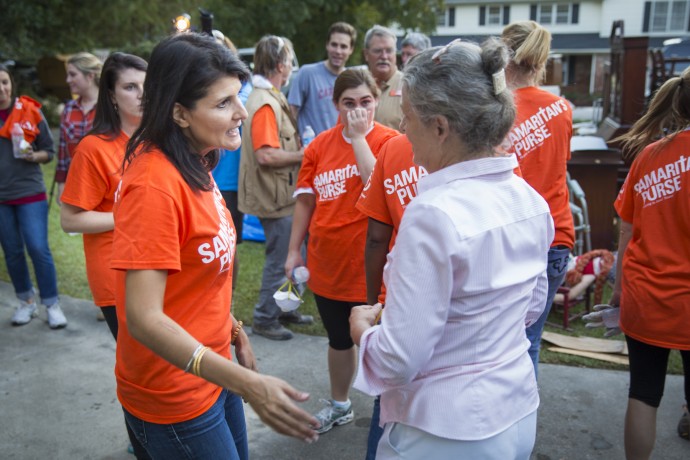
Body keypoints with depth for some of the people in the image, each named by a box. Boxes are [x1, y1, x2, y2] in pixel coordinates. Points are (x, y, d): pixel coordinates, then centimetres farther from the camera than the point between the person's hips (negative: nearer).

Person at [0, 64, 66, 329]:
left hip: (30, 192, -2)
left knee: (38, 248, -7)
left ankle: (52, 305, 6)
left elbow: (49, 151, 2)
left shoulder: (30, 111, -3)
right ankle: (26, 302, 25)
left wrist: (34, 156, -17)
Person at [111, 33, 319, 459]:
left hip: (212, 369, 8)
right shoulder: (154, 183, -27)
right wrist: (248, 384, -35)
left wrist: (235, 333, 12)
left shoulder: (194, 165, 1)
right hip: (174, 394, -8)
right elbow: (144, 318, -29)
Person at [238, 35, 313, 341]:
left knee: (289, 255, 20)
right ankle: (265, 318, 15)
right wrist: (301, 155, -17)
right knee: (280, 259, 1)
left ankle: (283, 309, 34)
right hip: (275, 196, -10)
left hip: (281, 194, 10)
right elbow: (266, 155, -28)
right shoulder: (265, 103, -20)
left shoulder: (271, 98, 13)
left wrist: (299, 150, 9)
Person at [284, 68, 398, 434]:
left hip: (370, 264, -4)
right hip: (327, 263, 5)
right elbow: (305, 200, 7)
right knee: (339, 339, 22)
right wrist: (294, 250, 7)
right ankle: (339, 405, 44)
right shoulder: (320, 145, 2)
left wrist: (358, 137, -21)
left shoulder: (388, 141, -9)